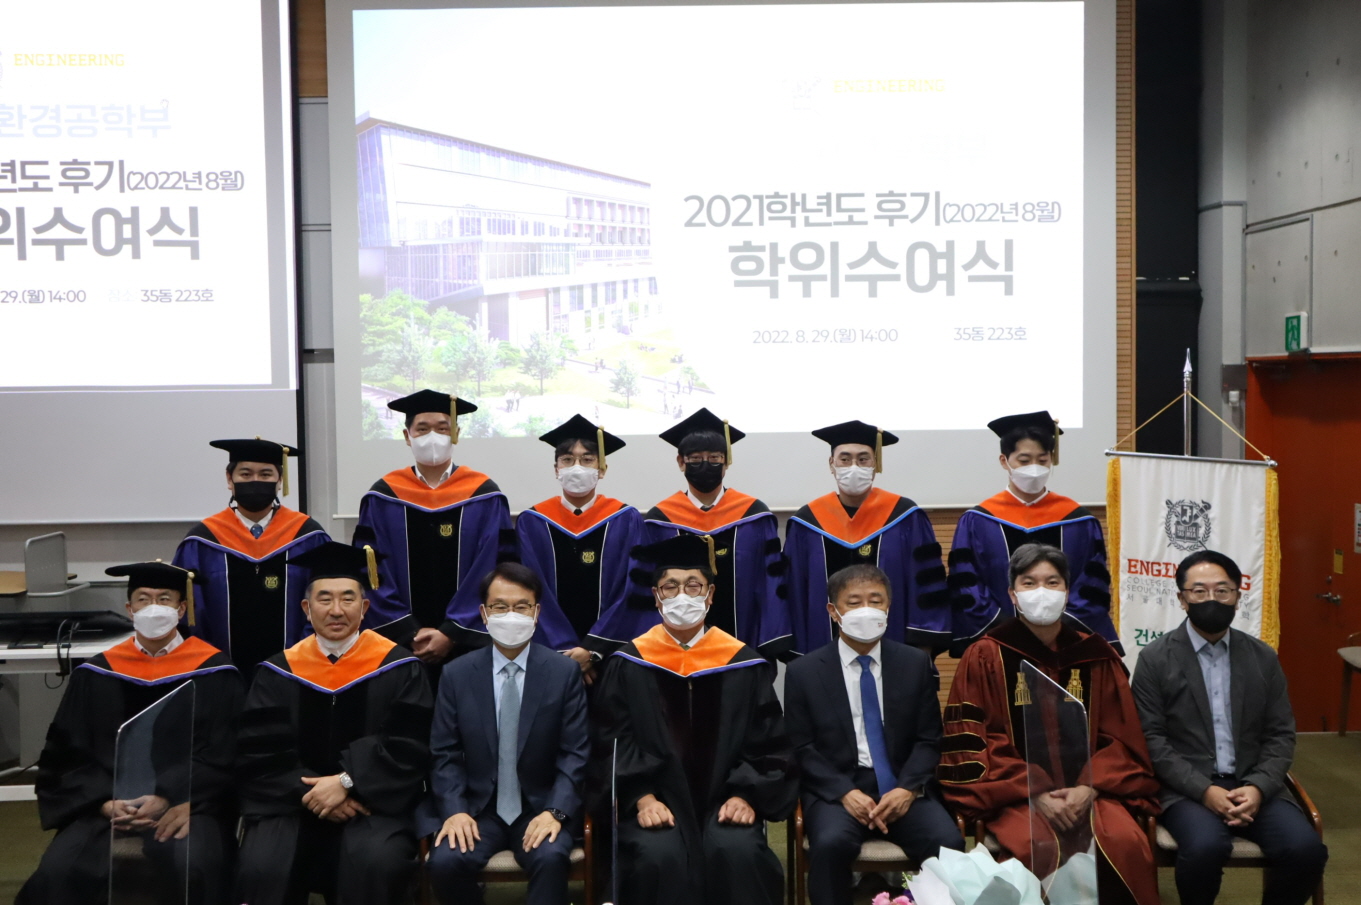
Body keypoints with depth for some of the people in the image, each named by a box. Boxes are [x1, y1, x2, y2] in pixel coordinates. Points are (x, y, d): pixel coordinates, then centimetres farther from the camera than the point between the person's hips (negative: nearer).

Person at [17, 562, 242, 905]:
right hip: (106, 802, 2)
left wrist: (166, 799, -15)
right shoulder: (96, 673, 10)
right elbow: (68, 753, 7)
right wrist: (106, 803, -10)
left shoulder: (213, 671, 3)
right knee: (56, 873, -26)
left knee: (195, 867, -32)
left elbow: (221, 755, -1)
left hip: (186, 800, -2)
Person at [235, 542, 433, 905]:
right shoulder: (278, 673, 7)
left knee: (377, 863, -31)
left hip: (373, 803, -2)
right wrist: (308, 792, -15)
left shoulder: (398, 668, 0)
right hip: (292, 803, 2)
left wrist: (347, 782, -18)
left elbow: (409, 749, -6)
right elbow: (259, 755, 1)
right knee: (263, 869, -26)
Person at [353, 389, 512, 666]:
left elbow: (492, 574, -5)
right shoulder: (382, 498, 2)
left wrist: (452, 634, -11)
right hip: (399, 645, 1)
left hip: (467, 644, 0)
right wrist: (410, 633, -9)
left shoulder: (485, 497, -1)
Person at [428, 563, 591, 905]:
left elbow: (575, 754, -4)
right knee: (445, 861, -27)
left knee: (551, 859, -33)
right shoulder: (456, 674, 3)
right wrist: (455, 810, -13)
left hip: (541, 806, -2)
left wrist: (556, 811, -18)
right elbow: (445, 755, 3)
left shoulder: (565, 673, -1)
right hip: (478, 807, 2)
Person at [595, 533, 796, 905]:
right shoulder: (630, 664, 4)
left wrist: (745, 796, -9)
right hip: (657, 801, 0)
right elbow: (616, 741, 1)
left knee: (737, 851, -29)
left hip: (724, 800, 1)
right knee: (660, 856, -30)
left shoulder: (743, 664, 5)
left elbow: (768, 743, 6)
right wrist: (642, 799, -14)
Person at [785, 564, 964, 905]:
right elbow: (802, 749, 0)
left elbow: (929, 739, 6)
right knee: (831, 843, -33)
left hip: (903, 785, 2)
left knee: (949, 843, -26)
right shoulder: (803, 672, 2)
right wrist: (845, 793, -16)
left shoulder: (915, 663, 7)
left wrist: (908, 788, -13)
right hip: (835, 787, -2)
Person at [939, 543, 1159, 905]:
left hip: (1089, 787, 2)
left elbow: (1121, 738, 8)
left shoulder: (1097, 655, 9)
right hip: (1014, 792, -2)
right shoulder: (986, 656, 0)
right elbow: (971, 742, -4)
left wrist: (1089, 786, -11)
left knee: (1125, 842, -28)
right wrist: (1034, 792, -15)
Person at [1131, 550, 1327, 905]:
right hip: (1187, 788, -3)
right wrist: (1204, 790, -17)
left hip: (1253, 786, 4)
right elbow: (1151, 739, -6)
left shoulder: (1263, 657, 10)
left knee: (1306, 849, -22)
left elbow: (1281, 735, 8)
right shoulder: (1155, 659, -1)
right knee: (1205, 847, -32)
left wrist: (1258, 787, -10)